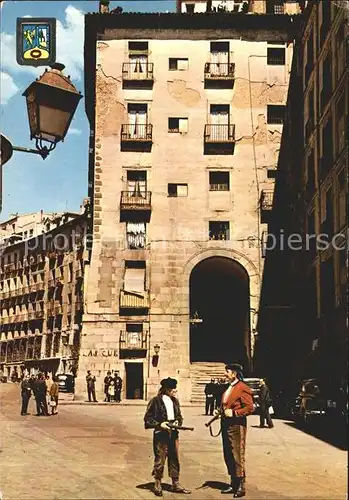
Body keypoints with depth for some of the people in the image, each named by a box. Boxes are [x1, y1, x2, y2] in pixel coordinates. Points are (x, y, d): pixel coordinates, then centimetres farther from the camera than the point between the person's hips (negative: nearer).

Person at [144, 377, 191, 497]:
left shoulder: (175, 401, 9)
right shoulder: (155, 401, -9)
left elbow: (179, 416, 19)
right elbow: (148, 419, -8)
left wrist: (178, 422, -2)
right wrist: (160, 425, -18)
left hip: (173, 434, 5)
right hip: (160, 434, -5)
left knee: (174, 460, 10)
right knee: (160, 460, 3)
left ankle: (176, 484, 20)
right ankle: (157, 485, 17)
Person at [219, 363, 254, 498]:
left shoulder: (243, 388, -11)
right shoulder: (228, 388, 17)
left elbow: (250, 408, -16)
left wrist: (233, 413, -19)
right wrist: (221, 411, 11)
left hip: (236, 426, -9)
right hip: (226, 425, 9)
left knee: (237, 457, -4)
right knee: (228, 456, 14)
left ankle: (241, 487, 3)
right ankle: (233, 484, 24)